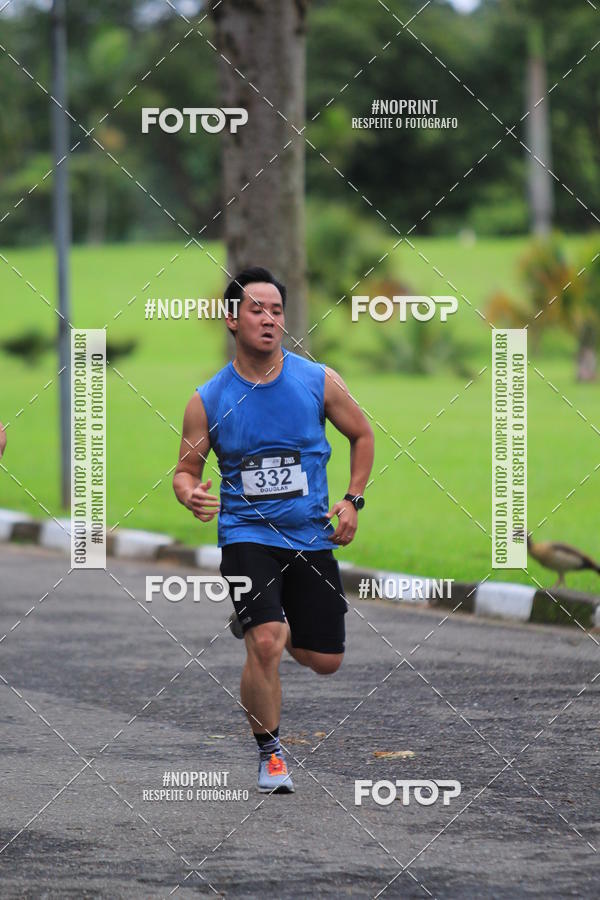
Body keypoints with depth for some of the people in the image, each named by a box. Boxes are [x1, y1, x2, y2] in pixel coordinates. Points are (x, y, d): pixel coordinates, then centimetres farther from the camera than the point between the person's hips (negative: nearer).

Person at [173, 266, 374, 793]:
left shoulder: (319, 382, -2)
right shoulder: (208, 401, -4)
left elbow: (362, 435, 13)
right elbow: (187, 467, 6)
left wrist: (352, 501, 3)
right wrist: (191, 493, -18)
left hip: (311, 535, 2)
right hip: (246, 534, -2)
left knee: (326, 661, 5)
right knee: (265, 645, -23)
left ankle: (269, 628, 40)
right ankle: (270, 752, -1)